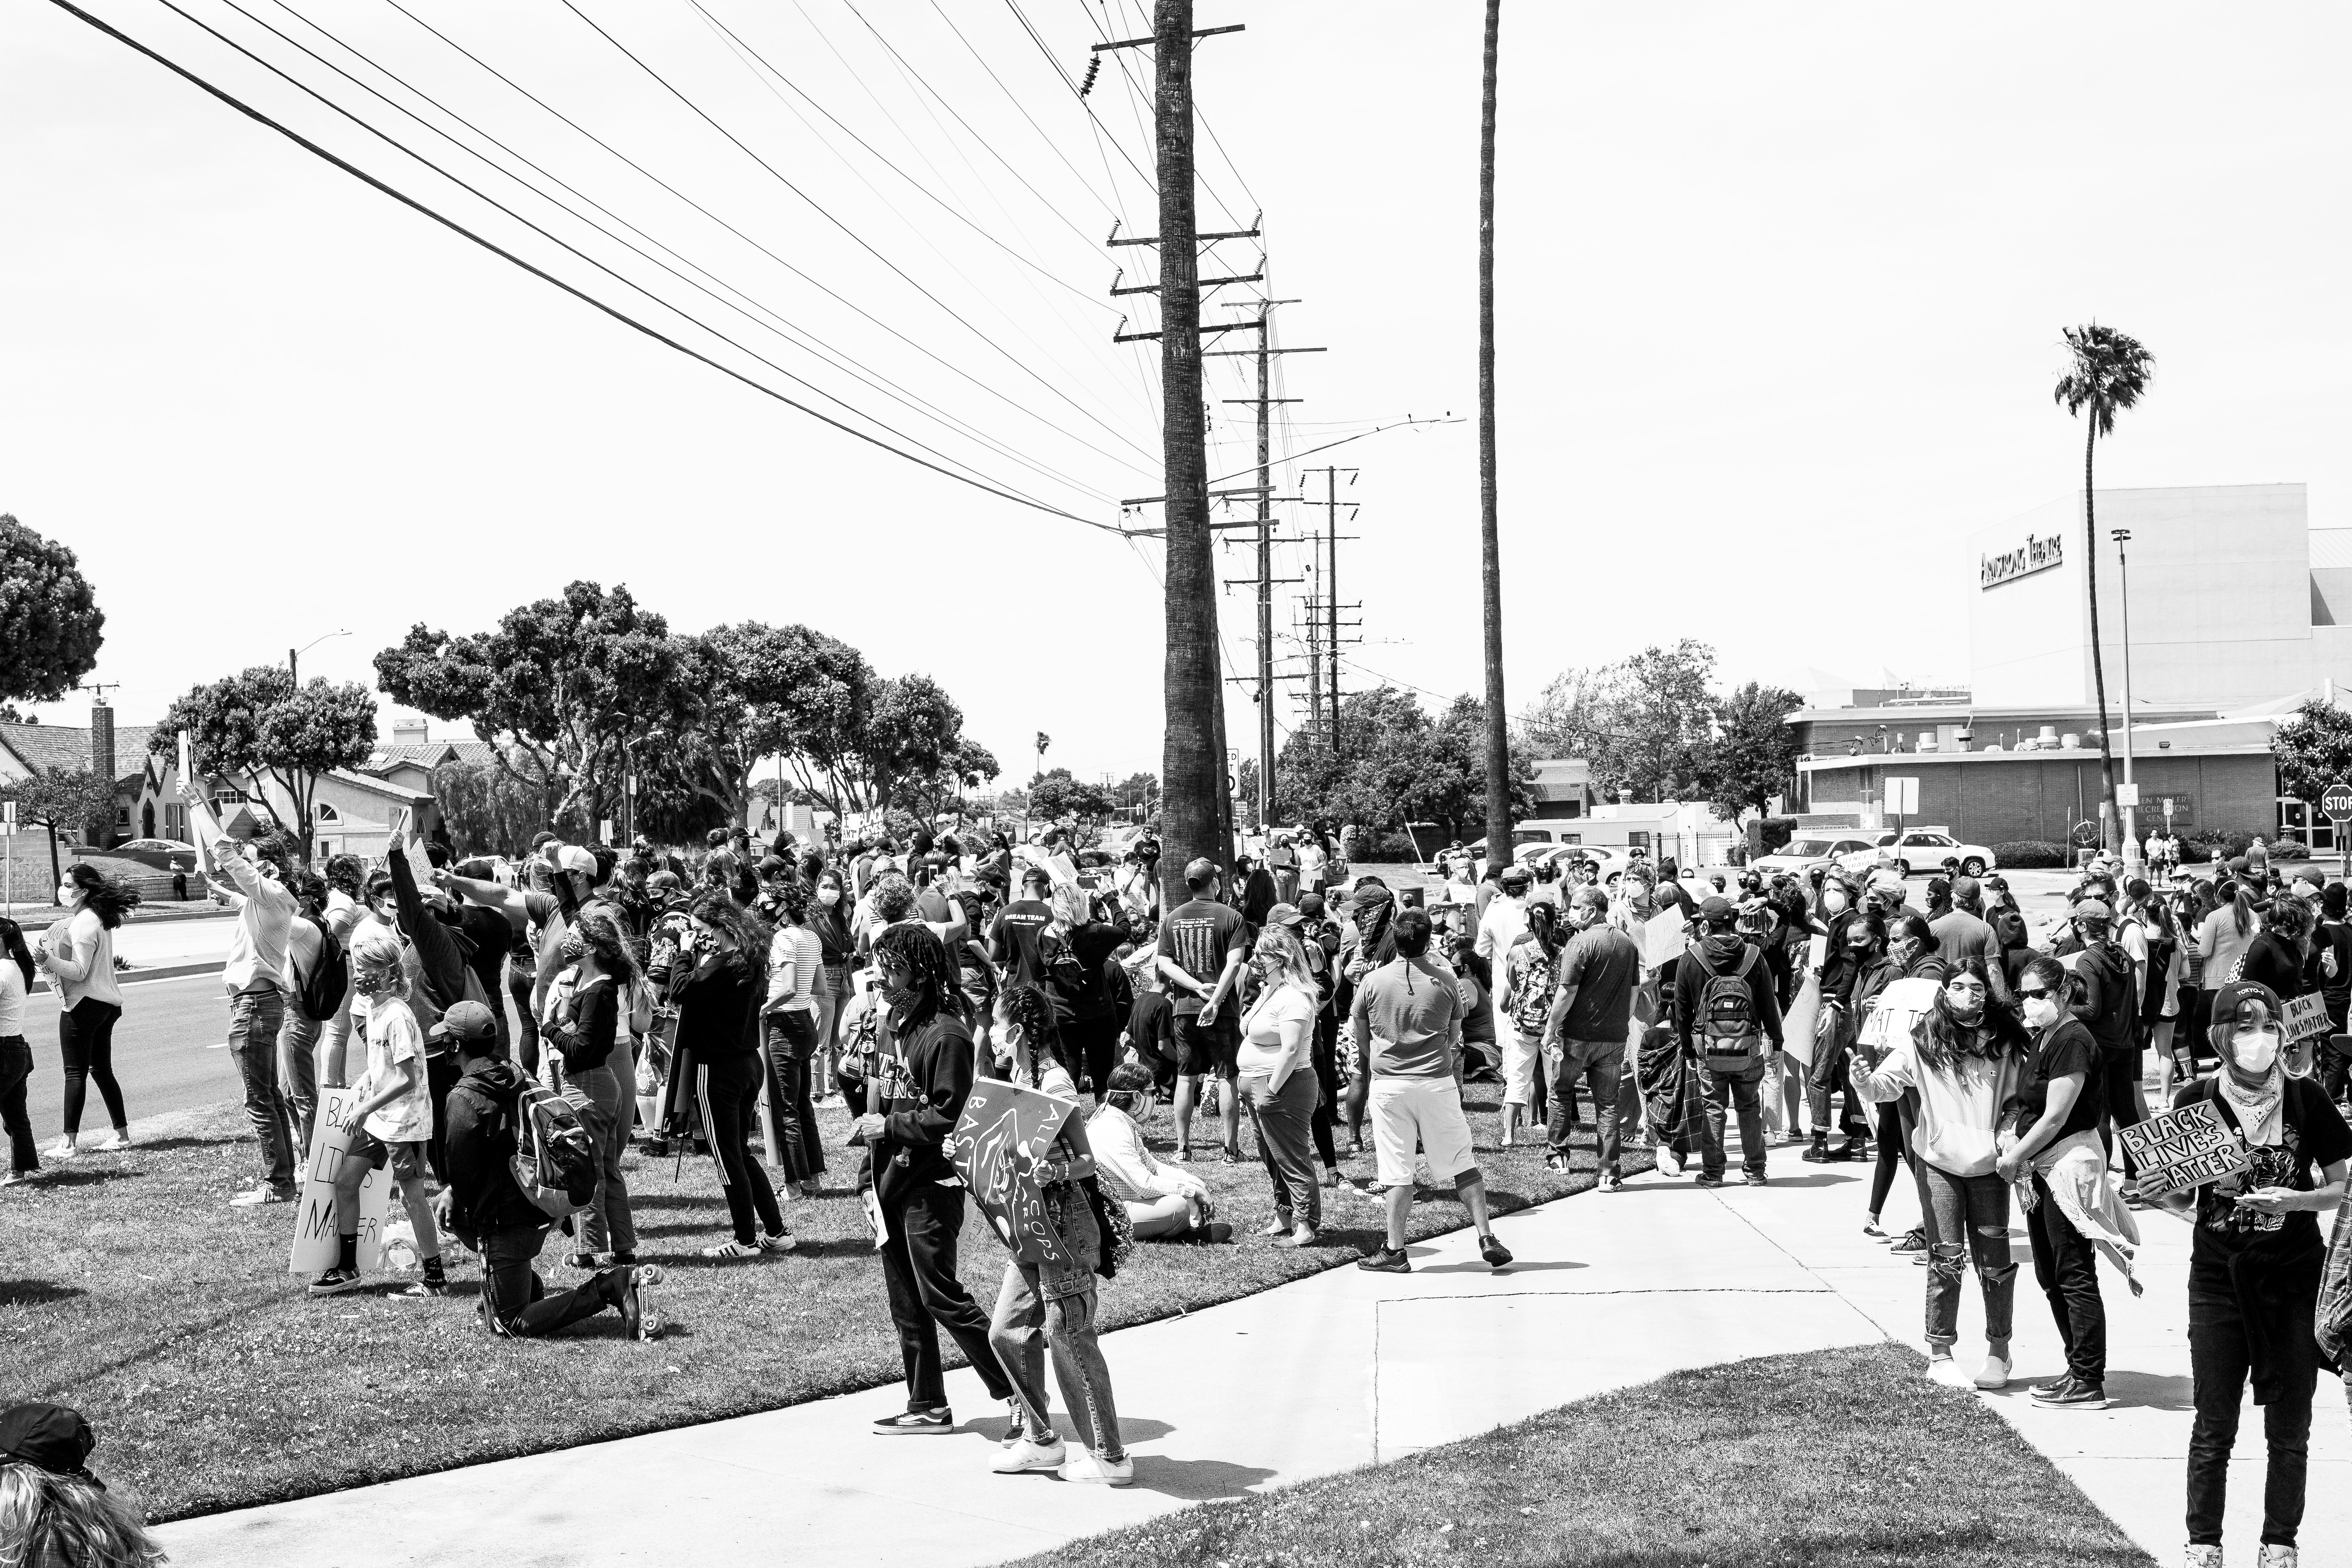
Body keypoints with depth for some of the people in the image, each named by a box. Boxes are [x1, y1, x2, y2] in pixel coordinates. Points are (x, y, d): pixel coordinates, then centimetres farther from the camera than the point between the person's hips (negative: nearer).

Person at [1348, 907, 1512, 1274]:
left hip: (1389, 1085, 0)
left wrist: (1363, 1079, 26)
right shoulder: (1446, 981, 0)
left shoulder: (1373, 982, -1)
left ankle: (1395, 1251, 5)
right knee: (1463, 1165, 8)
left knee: (1397, 1172, 3)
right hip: (1438, 1082, 1)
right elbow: (1454, 1040, 11)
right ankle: (1487, 1238, 5)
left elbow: (1360, 1041, 9)